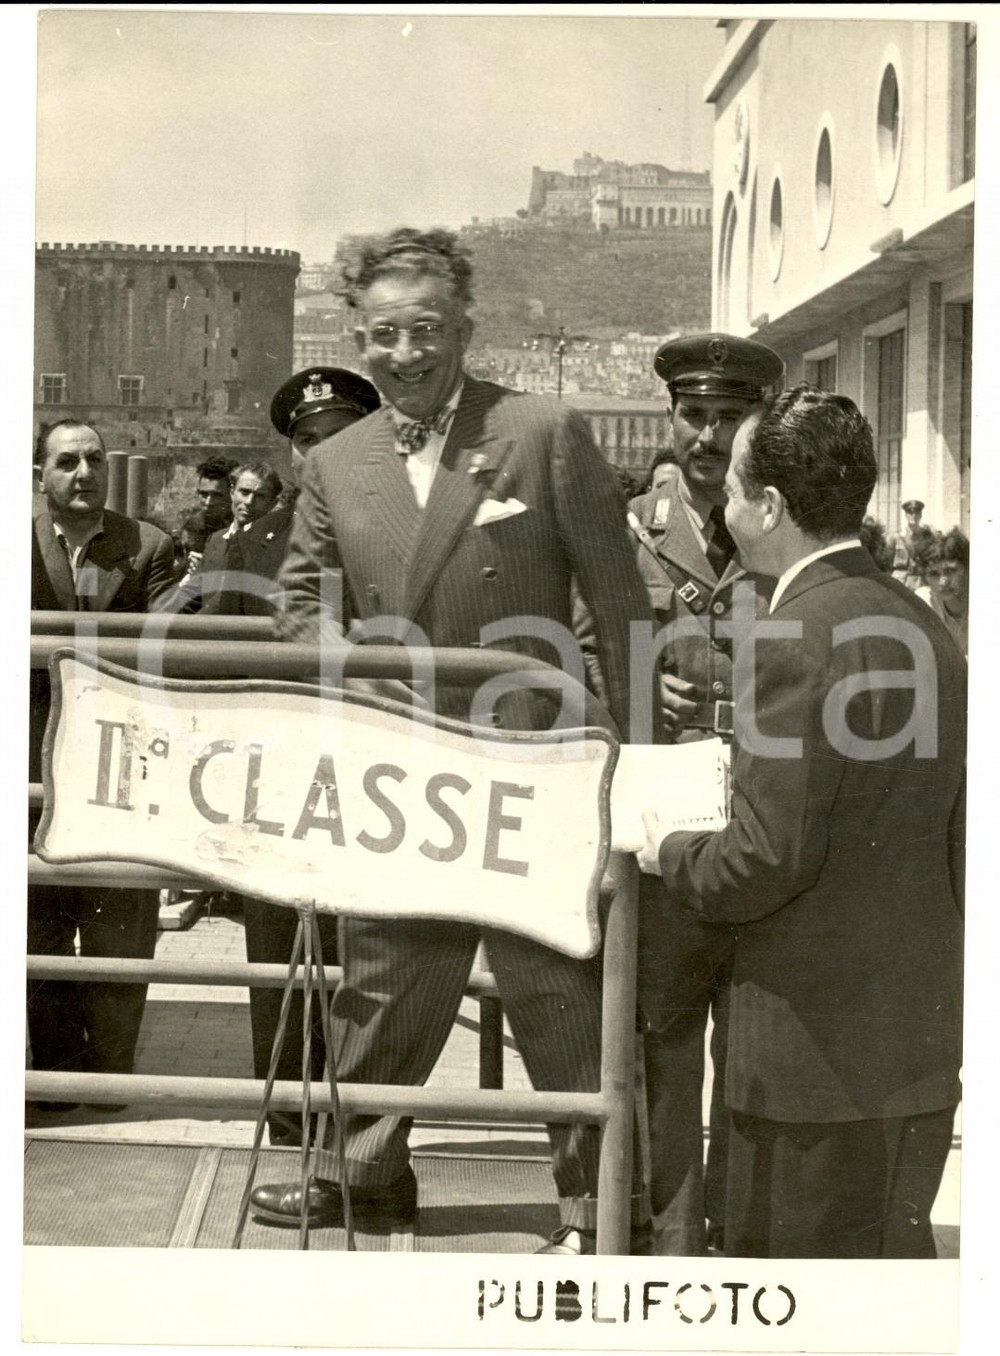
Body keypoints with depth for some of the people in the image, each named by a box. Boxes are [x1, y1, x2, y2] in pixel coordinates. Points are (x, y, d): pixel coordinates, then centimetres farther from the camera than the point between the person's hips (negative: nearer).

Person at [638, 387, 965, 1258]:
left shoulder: (795, 643, -18)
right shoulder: (924, 630, 10)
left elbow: (771, 856, -21)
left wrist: (671, 856, -3)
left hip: (824, 1049, -9)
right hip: (922, 1039, 9)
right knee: (894, 1248, 17)